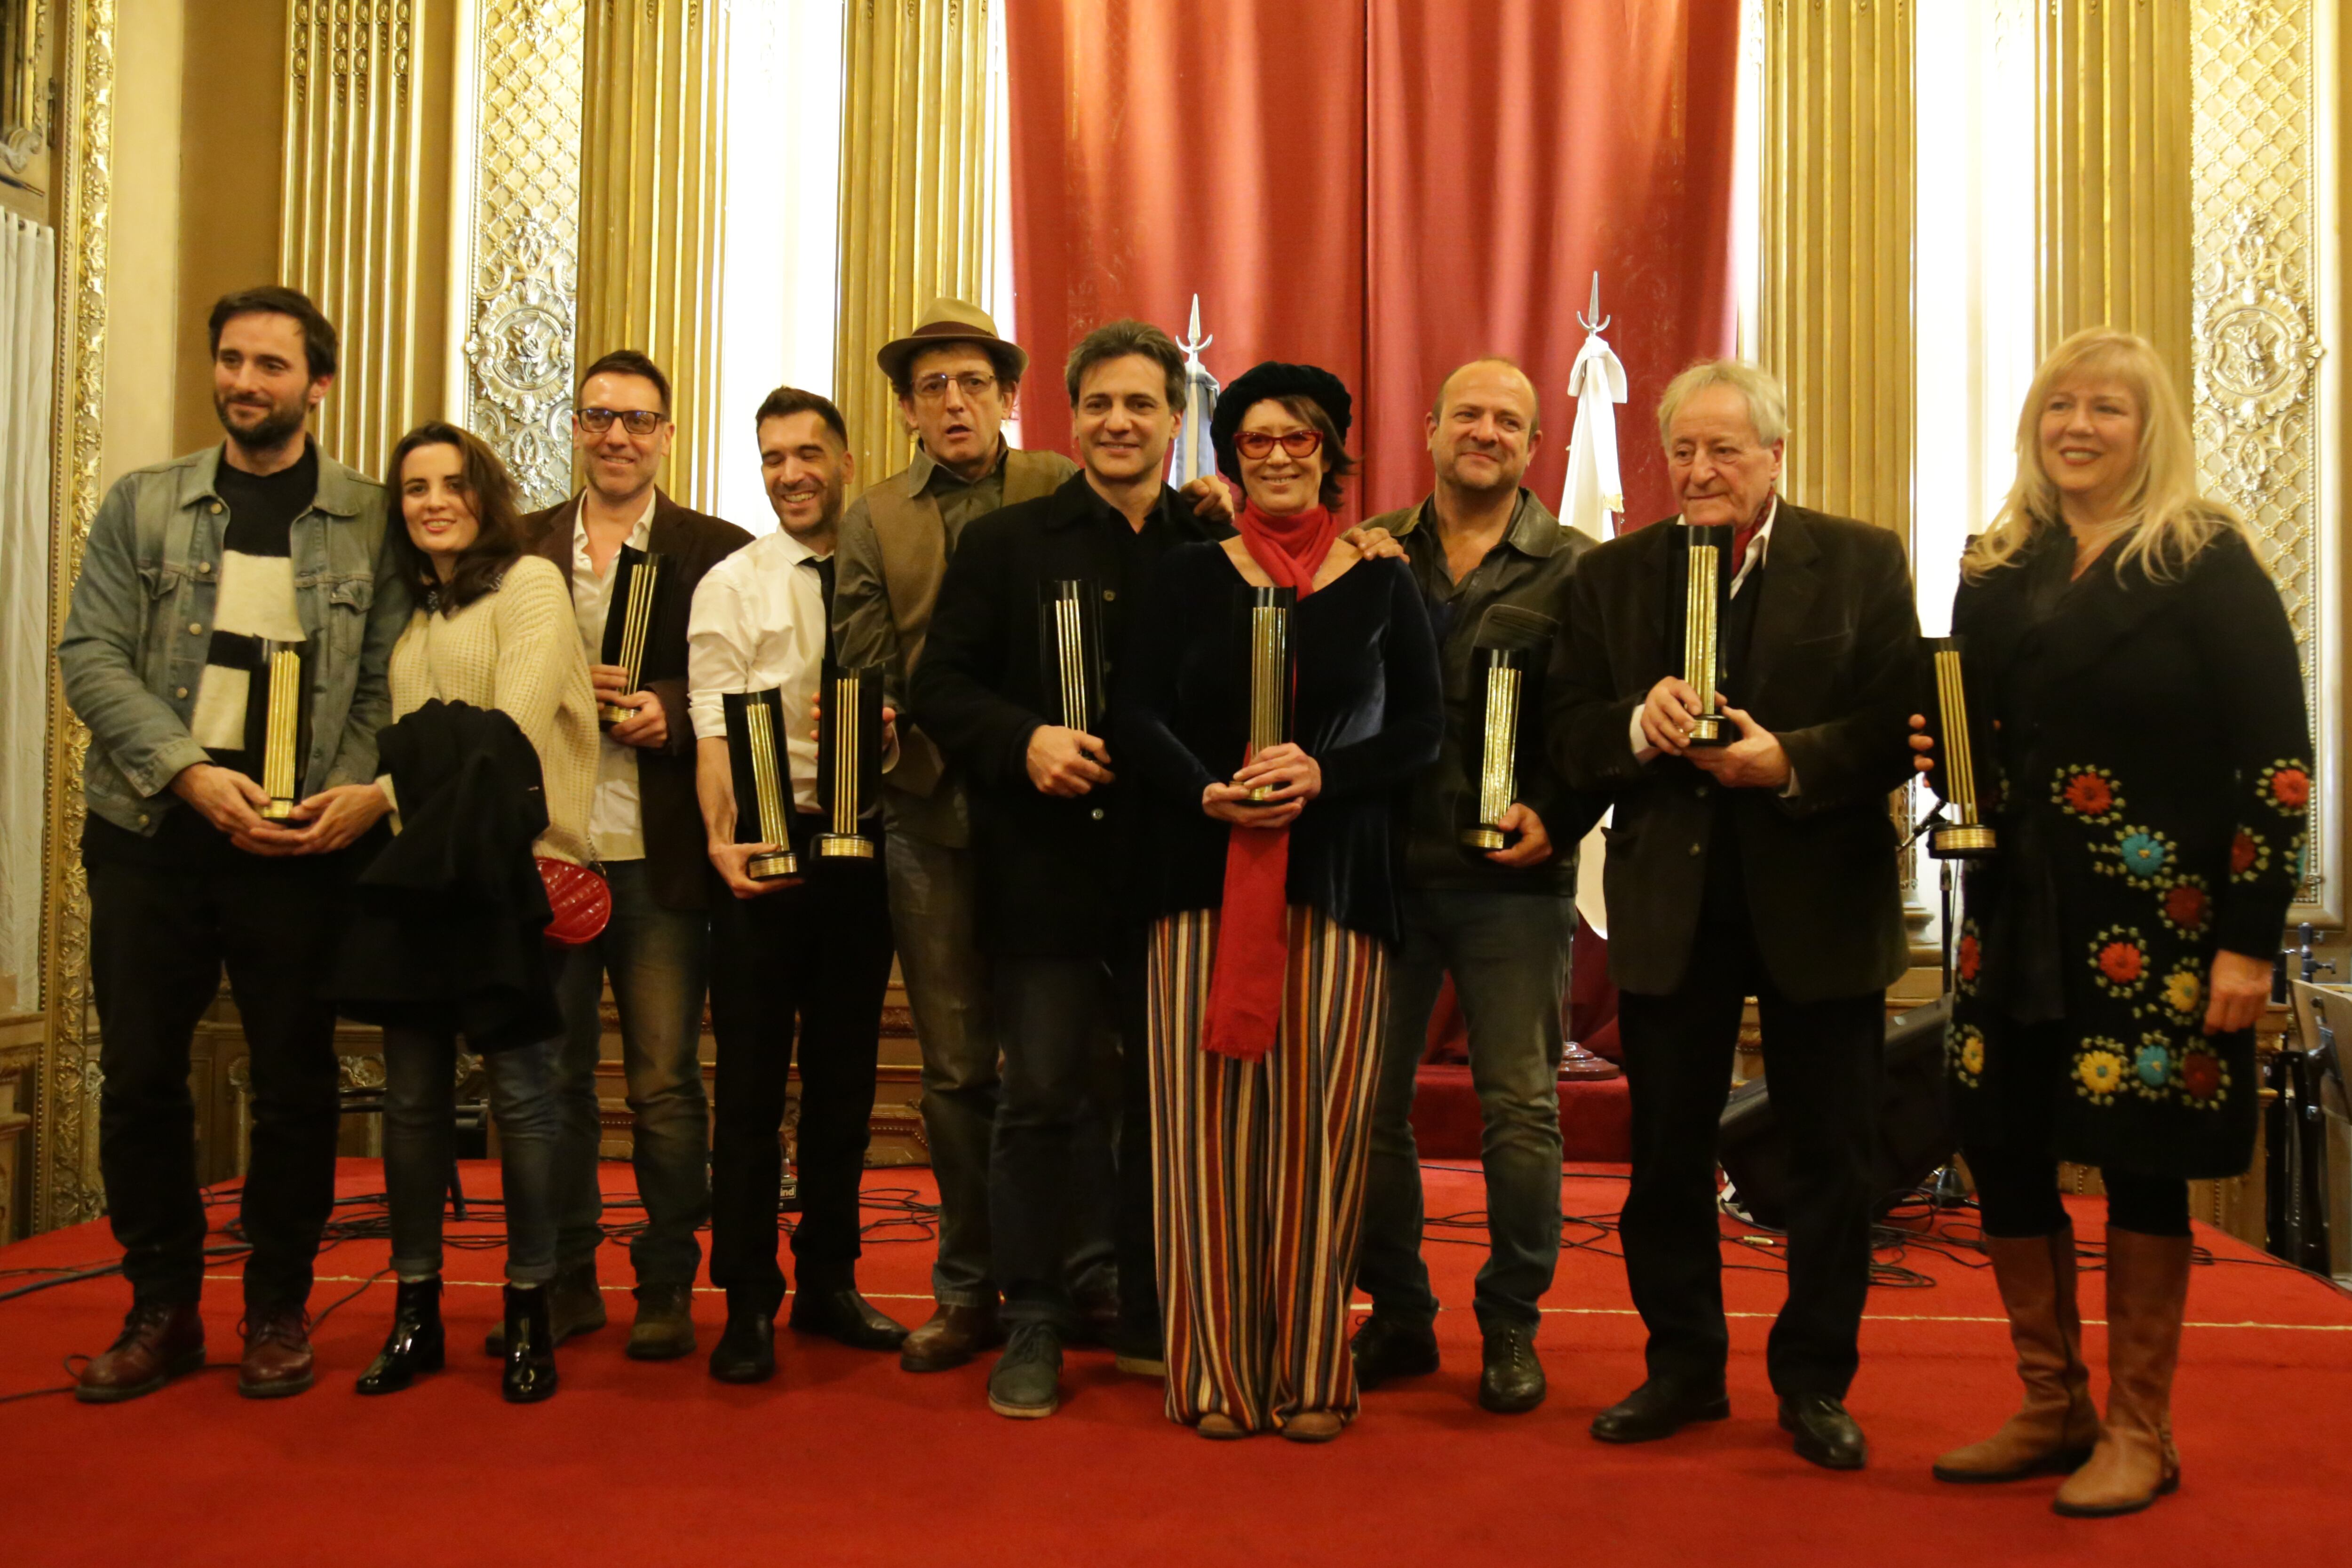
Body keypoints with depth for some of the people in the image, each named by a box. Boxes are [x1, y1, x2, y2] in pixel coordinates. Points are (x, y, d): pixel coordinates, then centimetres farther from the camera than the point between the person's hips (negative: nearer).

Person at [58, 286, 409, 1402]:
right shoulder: (143, 506, 8)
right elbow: (89, 658, 0)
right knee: (139, 1078, 6)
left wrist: (365, 791, -16)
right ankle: (162, 1310, 22)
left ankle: (278, 1310, 20)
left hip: (302, 843, -2)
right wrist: (190, 771, -14)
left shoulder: (371, 523, 4)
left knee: (295, 1085, 4)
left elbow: (387, 683, 1)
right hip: (151, 833, 2)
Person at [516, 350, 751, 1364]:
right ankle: (564, 1279, 23)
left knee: (665, 1083, 2)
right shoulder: (522, 547, 12)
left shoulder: (718, 553, 5)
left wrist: (671, 709, -14)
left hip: (660, 858, -2)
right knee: (552, 1077, 10)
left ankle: (668, 1287, 15)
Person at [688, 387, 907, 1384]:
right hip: (765, 846, -3)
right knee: (752, 1076, -1)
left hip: (860, 843, 3)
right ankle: (748, 1302, 10)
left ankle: (830, 1279, 25)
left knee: (846, 1070, 11)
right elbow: (716, 728, -8)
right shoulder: (731, 585, 2)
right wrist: (721, 840, -22)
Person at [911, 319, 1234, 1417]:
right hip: (1046, 868, -1)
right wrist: (1027, 741, -15)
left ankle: (1151, 1323, 25)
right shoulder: (1006, 544, 6)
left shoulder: (1218, 551, 8)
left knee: (1167, 1099, 11)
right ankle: (1033, 1327, 16)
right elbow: (940, 686, 1)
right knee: (1040, 1099, 3)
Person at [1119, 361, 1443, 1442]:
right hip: (1203, 875, 1)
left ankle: (1309, 1371, 12)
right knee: (1211, 1120, 0)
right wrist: (1209, 792, -14)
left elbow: (1422, 731, 3)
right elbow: (1138, 716, 4)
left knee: (1319, 1122, 0)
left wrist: (1322, 773, -13)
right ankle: (1217, 1368, 11)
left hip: (1336, 877, 0)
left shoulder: (1381, 582, 8)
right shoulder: (1189, 576, 10)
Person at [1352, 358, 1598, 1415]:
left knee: (1521, 1107, 4)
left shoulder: (1573, 566, 3)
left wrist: (1557, 817, -11)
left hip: (1513, 879, -2)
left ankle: (1512, 1324, 19)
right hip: (1384, 866, 2)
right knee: (1369, 1100, 6)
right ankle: (1397, 1315, 21)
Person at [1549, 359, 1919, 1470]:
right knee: (1665, 1153, 11)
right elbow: (1568, 733, 2)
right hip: (1669, 907, 2)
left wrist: (1792, 761, -23)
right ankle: (1682, 1367, 28)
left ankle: (1815, 1381, 25)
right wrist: (1638, 725, -18)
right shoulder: (1612, 575, 6)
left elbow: (1900, 728, -8)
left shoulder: (1864, 563, -1)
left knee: (1833, 1156, 8)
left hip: (1818, 906, -2)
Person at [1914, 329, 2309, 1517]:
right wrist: (1943, 756, -4)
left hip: (2158, 927, -5)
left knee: (2141, 1164, 3)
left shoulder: (2207, 563, -5)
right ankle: (2052, 1410, 25)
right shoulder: (1996, 572, 9)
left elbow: (2278, 761, -9)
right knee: (2002, 1154, 6)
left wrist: (2249, 942, -14)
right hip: (2018, 918, 5)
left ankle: (2138, 1432, 20)